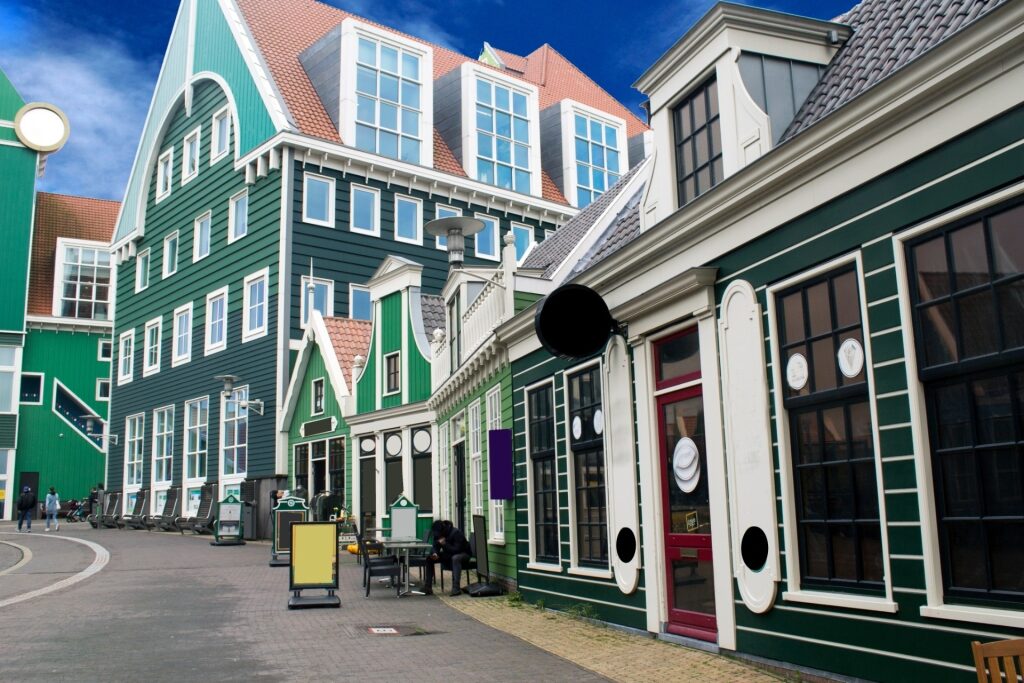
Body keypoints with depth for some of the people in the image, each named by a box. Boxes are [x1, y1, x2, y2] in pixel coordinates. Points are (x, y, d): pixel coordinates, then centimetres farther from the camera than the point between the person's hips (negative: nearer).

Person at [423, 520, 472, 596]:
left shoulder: (456, 533, -26)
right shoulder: (438, 534, -7)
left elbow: (457, 549, -30)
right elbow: (436, 546, -2)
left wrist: (445, 544, -39)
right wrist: (435, 553, -25)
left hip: (462, 554, -7)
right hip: (448, 554, 7)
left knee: (455, 558, -41)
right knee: (429, 559, -11)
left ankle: (456, 588, -41)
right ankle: (428, 587, -9)